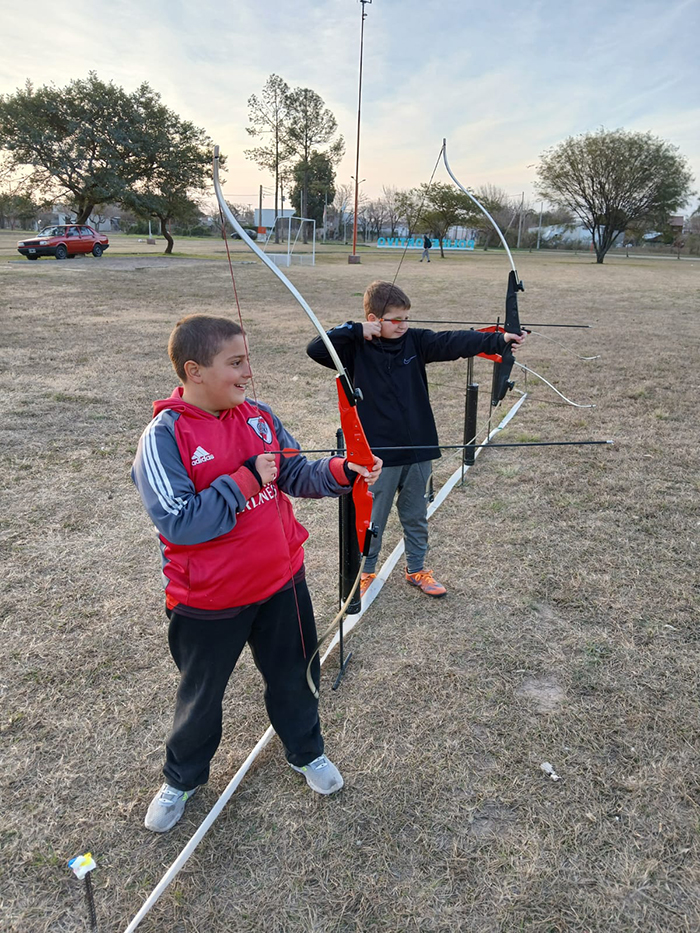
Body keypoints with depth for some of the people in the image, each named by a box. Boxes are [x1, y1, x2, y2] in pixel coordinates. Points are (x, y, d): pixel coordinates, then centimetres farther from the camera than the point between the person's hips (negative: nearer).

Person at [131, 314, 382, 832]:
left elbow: (297, 475, 1)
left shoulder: (259, 418, -4)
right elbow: (179, 522, -27)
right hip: (209, 599, -4)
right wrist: (246, 479, -27)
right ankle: (183, 779, 49)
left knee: (294, 674, 23)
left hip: (281, 579, 5)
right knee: (201, 694, 20)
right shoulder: (164, 437, -21)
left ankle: (307, 752, 52)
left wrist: (343, 473, -18)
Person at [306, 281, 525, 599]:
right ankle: (366, 572, 32)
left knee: (416, 515, 18)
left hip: (418, 448, 4)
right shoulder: (357, 348, -8)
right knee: (372, 519, 11)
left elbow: (454, 342, -12)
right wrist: (355, 330, -22)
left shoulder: (415, 340, -1)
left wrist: (498, 340, -23)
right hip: (379, 452, -3)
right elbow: (315, 349, -18)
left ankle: (416, 568, 37)